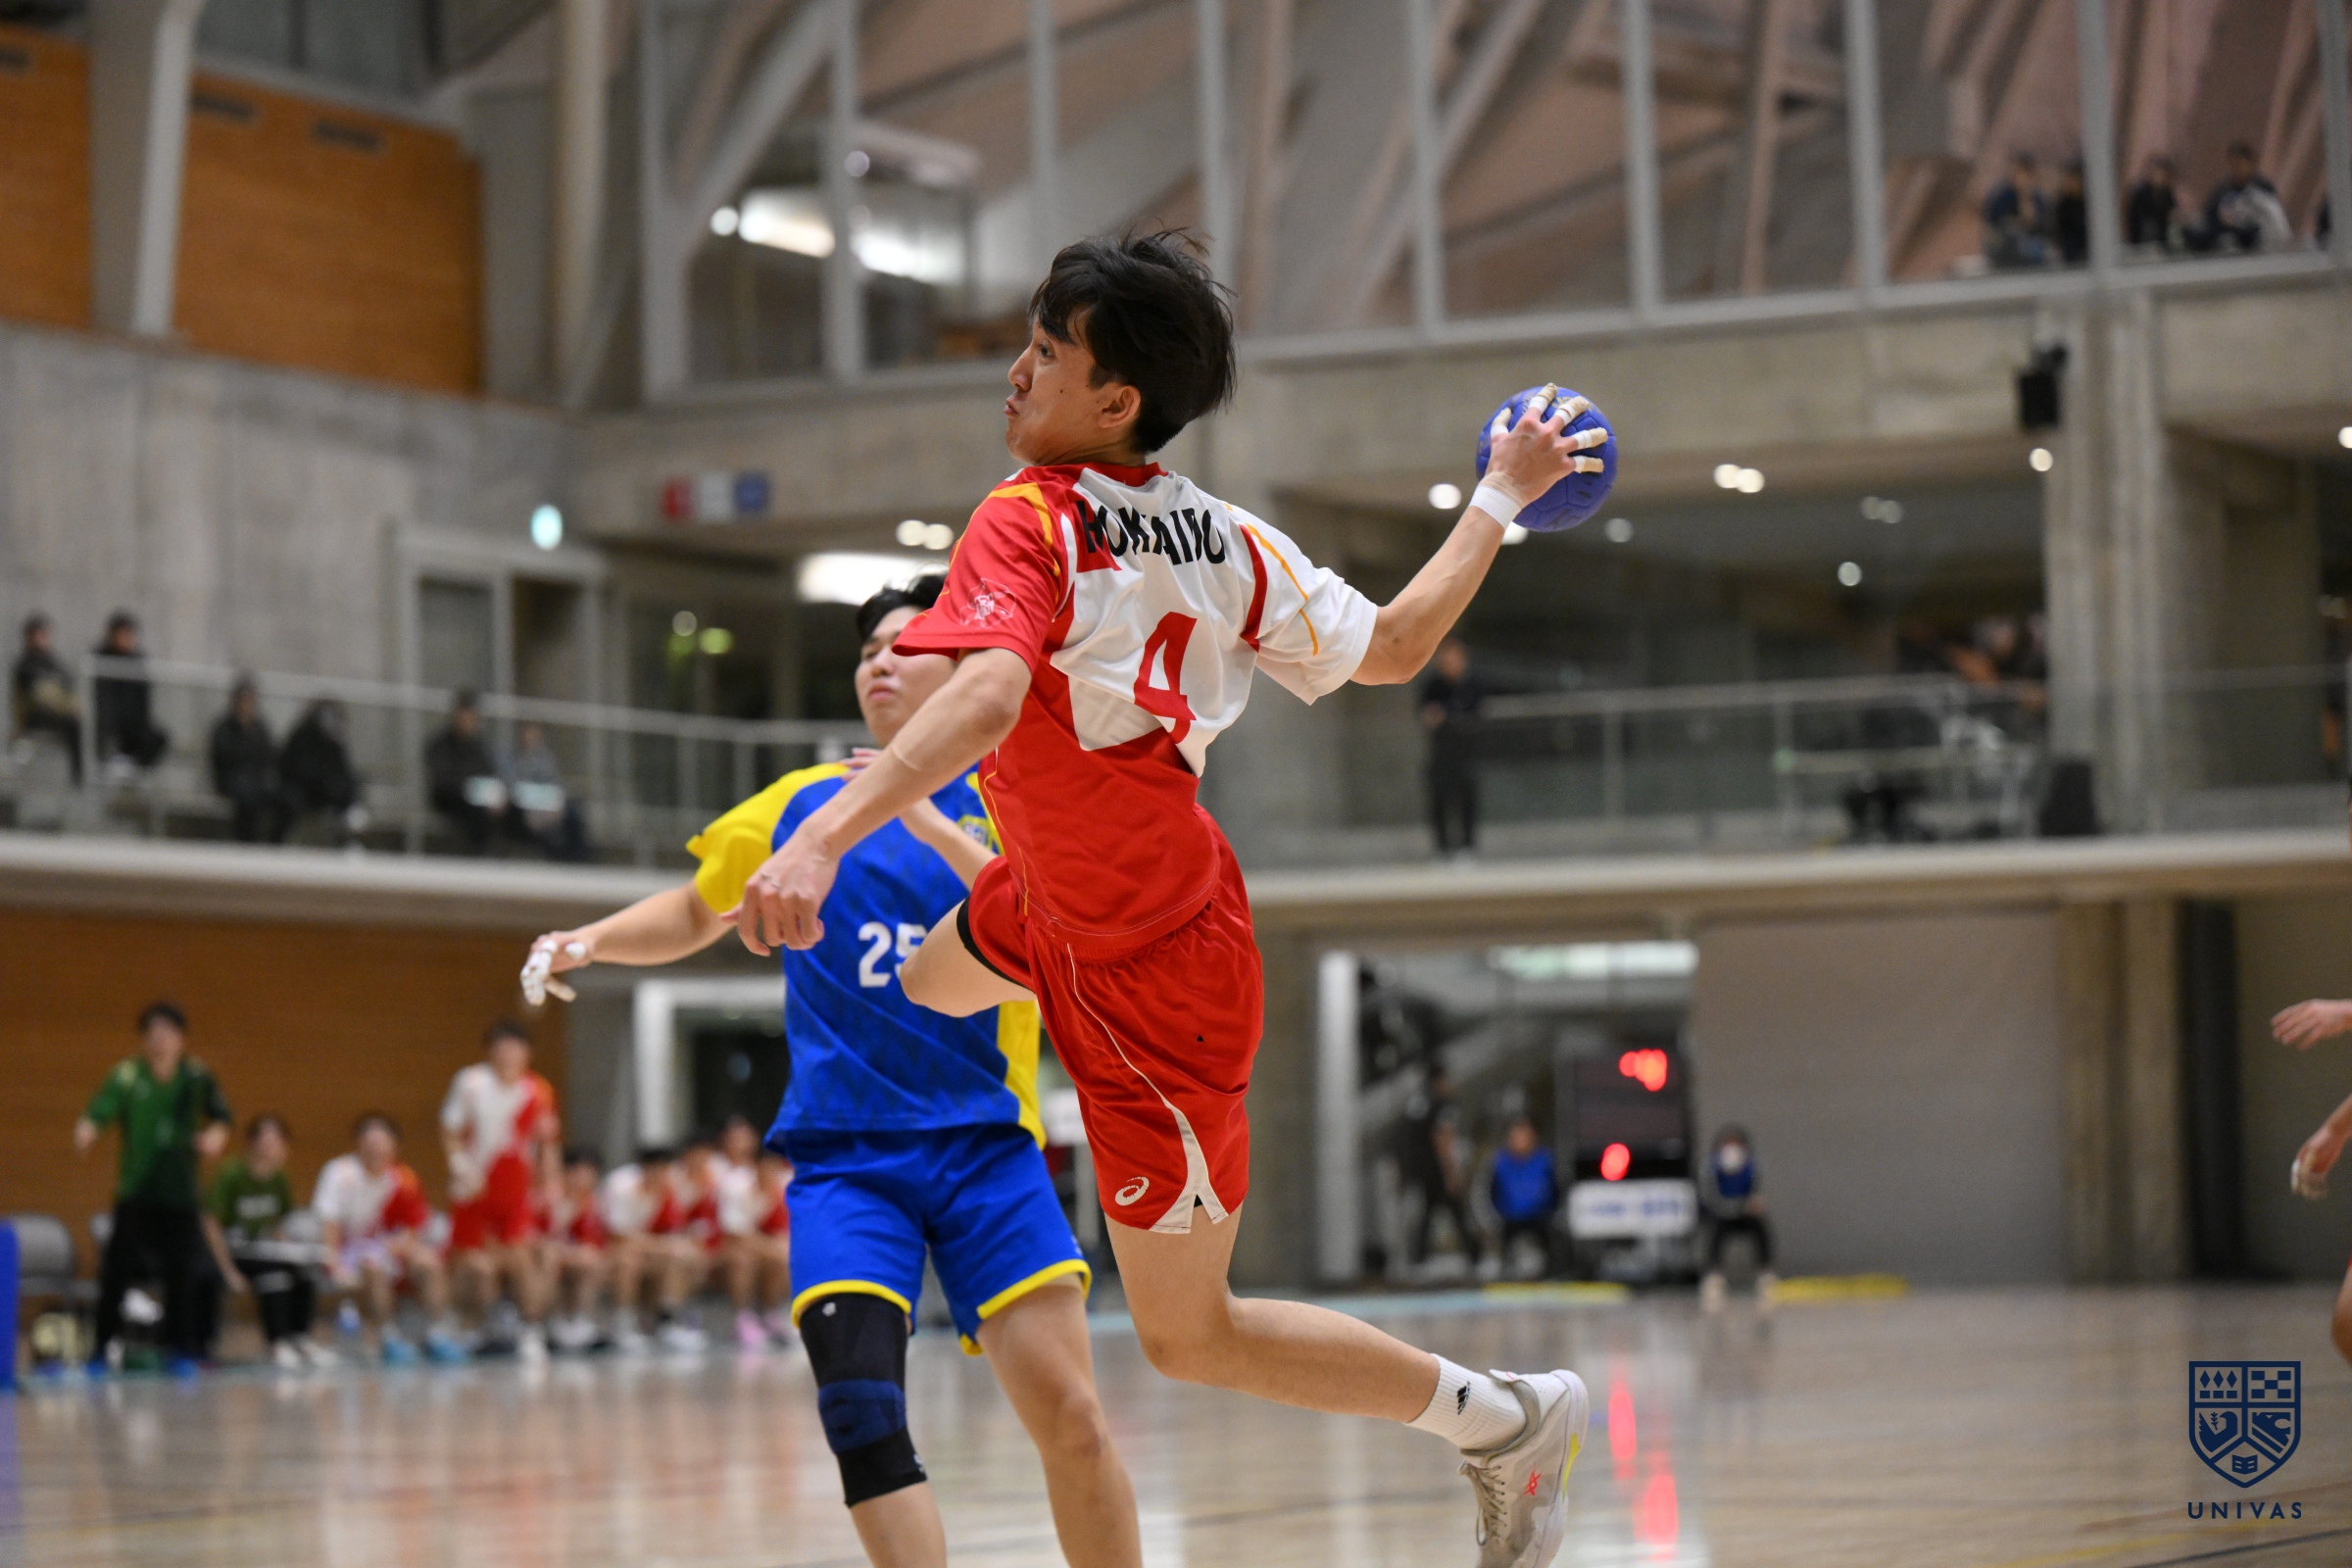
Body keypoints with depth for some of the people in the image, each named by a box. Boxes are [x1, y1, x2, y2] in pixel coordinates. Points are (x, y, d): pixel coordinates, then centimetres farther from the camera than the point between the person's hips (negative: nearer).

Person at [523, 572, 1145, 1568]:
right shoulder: (804, 806, 10)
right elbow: (696, 913, 27)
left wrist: (937, 830, -24)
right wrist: (588, 942, 10)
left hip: (982, 1144, -1)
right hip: (844, 1154, 1)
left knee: (1067, 1413, -10)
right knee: (860, 1407, -20)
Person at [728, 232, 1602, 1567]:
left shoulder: (1027, 522, -28)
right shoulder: (1227, 542, -7)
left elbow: (987, 697, -46)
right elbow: (1390, 649, 2)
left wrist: (824, 835, -56)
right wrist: (1502, 499, 15)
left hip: (1143, 974, -8)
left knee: (1188, 1334, 3)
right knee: (929, 980, 37)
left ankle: (1509, 1419, 11)